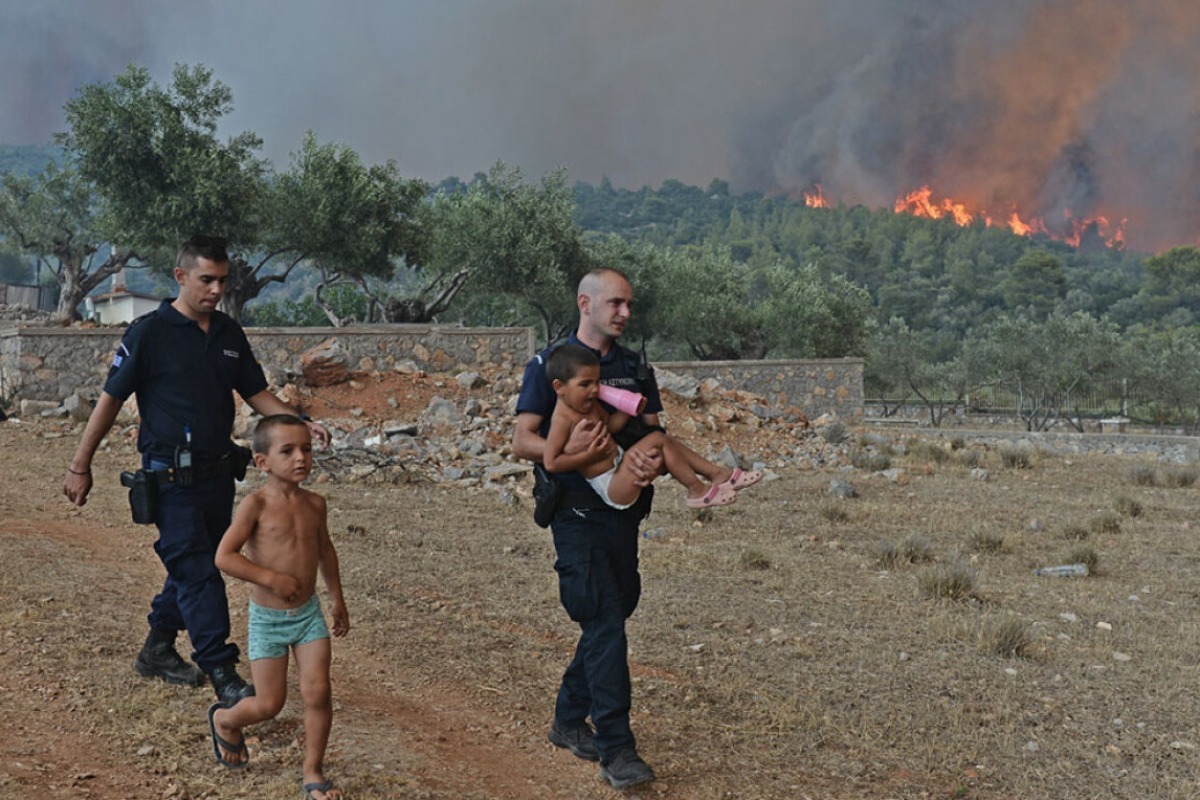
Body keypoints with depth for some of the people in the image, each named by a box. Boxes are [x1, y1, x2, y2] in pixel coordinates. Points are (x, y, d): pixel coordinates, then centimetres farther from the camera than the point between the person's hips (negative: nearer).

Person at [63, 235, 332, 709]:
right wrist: (80, 466, -3)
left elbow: (257, 394, 14)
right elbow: (111, 399, -5)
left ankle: (157, 650, 32)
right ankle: (222, 675, -4)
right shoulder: (150, 332, -10)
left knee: (194, 567, 15)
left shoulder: (229, 334, 8)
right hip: (172, 479, -6)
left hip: (218, 473, 7)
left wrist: (302, 424, -2)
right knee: (198, 573, -7)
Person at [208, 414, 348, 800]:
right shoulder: (256, 504, -15)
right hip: (268, 619, -4)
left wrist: (336, 597, 21)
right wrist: (272, 577, -25)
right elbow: (224, 556, -20)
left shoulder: (314, 503, 1)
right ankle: (225, 719, 37)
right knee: (269, 704, 3)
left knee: (318, 693, -5)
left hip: (309, 613, 4)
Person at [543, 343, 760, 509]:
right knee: (657, 440, -18)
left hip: (619, 467, 10)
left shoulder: (589, 404, 5)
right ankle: (697, 490, -7)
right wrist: (589, 455, -26)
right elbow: (550, 462, -26)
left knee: (668, 441, 10)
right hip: (610, 486, -10)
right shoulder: (563, 417, -22)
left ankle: (717, 474, 11)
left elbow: (609, 425, 15)